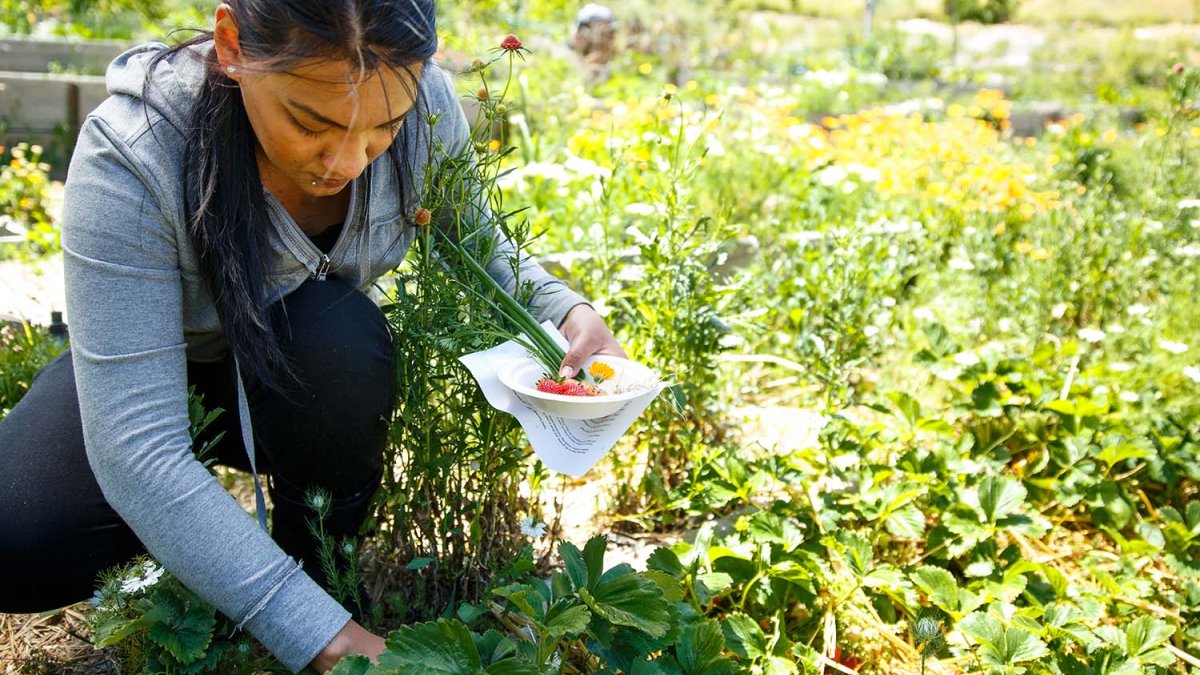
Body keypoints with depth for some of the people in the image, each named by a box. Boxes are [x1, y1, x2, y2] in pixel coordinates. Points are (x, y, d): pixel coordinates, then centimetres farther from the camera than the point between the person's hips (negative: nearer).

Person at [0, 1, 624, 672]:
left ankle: (324, 562, -7)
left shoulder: (426, 106, -24)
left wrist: (565, 310, -25)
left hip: (322, 377, 2)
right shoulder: (132, 160, -35)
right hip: (147, 363, -1)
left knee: (337, 333, -34)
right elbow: (137, 451, -38)